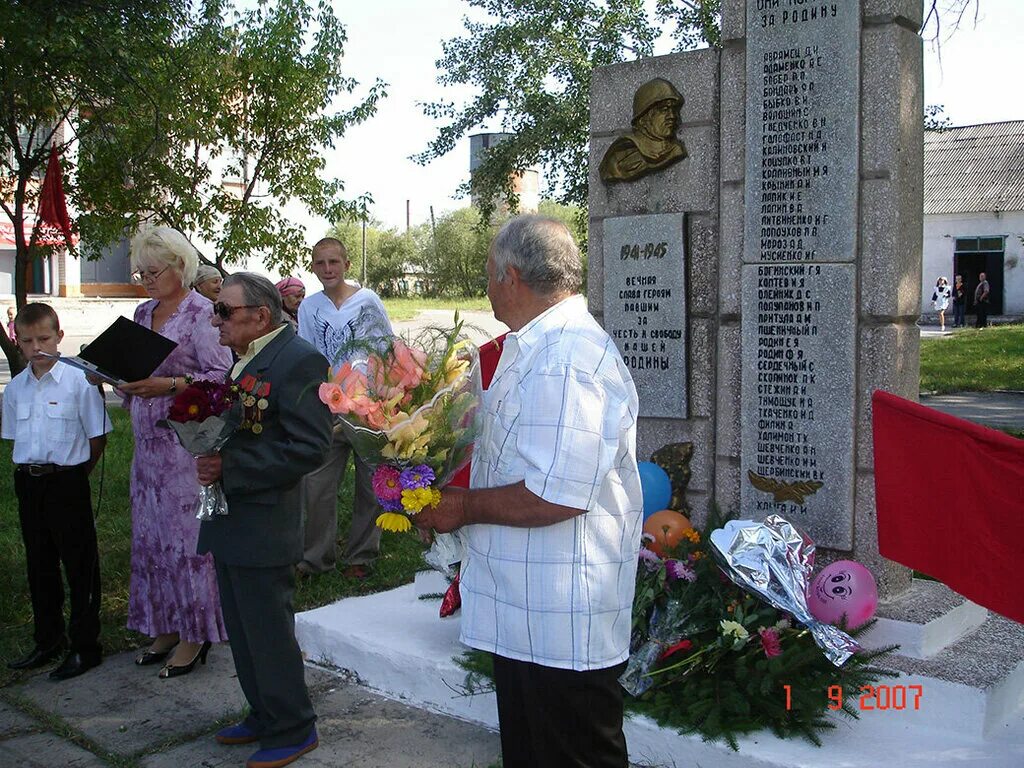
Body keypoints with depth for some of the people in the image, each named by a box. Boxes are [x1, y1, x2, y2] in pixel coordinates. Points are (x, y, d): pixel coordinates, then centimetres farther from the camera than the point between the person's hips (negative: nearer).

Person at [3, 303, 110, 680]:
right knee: (40, 565, 15)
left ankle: (85, 647, 12)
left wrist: (72, 474, -1)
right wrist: (33, 471, 5)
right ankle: (47, 641, 29)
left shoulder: (78, 381, -10)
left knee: (80, 566, 2)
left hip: (67, 482, -6)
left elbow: (98, 438, -7)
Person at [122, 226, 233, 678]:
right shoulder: (143, 313, 14)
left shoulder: (202, 313, -9)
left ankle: (194, 634, 11)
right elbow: (134, 372, 20)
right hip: (148, 441, 8)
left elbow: (223, 376, -15)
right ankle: (166, 627, 23)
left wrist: (170, 385, -22)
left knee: (185, 533, -2)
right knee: (150, 534, 11)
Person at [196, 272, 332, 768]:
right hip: (229, 520, 9)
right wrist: (210, 457, 3)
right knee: (243, 630, 19)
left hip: (262, 527, -9)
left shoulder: (298, 361, -17)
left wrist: (229, 467, -23)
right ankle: (264, 716, 36)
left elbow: (309, 447, -24)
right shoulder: (243, 358, 12)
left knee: (268, 633, 3)